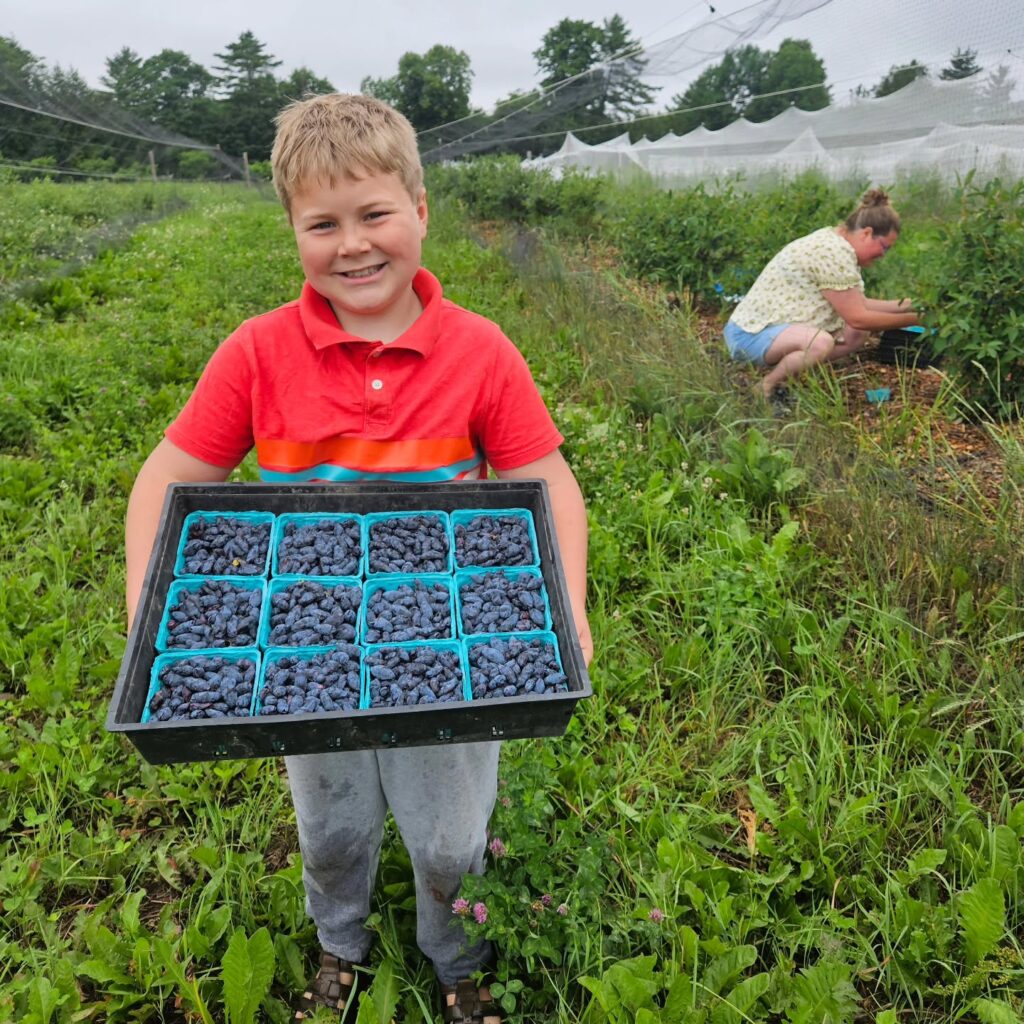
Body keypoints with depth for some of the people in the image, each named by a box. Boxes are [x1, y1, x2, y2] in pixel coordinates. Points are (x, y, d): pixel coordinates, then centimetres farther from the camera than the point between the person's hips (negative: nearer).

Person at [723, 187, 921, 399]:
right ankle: (769, 386, -12)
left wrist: (903, 305, 10)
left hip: (776, 326, 11)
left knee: (856, 335, 8)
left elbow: (857, 305, 16)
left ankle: (781, 367, 4)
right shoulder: (834, 253, -20)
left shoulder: (835, 243, 11)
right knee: (820, 342, -36)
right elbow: (857, 317, -17)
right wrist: (910, 319, -8)